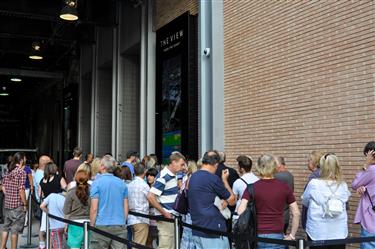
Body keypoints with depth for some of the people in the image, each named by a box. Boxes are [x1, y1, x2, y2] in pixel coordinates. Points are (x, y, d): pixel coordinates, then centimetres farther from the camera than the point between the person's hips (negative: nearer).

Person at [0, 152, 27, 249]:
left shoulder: (8, 171, 9)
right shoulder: (21, 172, -13)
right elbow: (21, 190, -16)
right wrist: (25, 204, -9)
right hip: (17, 205, -7)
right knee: (15, 230, 2)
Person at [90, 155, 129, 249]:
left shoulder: (97, 182, -6)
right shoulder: (122, 183, 7)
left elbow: (94, 208, -9)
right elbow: (126, 207, 9)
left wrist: (91, 225, 1)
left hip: (102, 226, -3)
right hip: (120, 225, 4)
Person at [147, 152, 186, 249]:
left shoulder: (173, 176, 11)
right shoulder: (163, 177, -16)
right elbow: (150, 197, -22)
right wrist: (164, 213, -19)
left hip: (173, 217, 9)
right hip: (166, 218, -9)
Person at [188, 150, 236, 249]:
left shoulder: (193, 177, 10)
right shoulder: (213, 179, -15)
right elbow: (232, 200, -3)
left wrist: (223, 201, 2)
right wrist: (224, 180, 7)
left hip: (197, 231, 8)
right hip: (214, 230, -8)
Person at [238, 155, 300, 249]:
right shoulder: (284, 187, 0)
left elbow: (240, 212, -13)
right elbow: (296, 213, 0)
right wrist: (292, 235, 7)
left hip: (257, 236, 0)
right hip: (276, 237, 0)